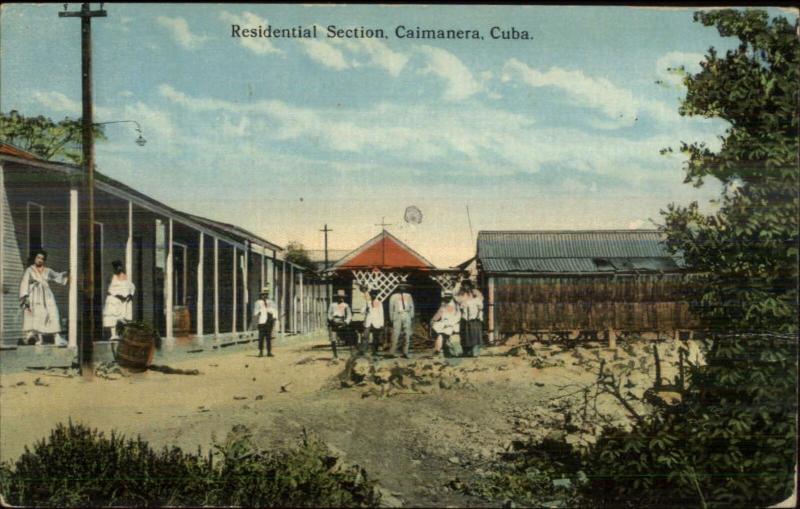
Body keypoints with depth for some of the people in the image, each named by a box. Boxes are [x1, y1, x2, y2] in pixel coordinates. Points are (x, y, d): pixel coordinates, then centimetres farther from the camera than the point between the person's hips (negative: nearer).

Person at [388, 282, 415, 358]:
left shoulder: (408, 296, 14)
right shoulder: (394, 297, 10)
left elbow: (411, 306, 12)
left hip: (407, 316, 2)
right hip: (397, 316, -2)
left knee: (407, 335, 2)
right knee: (395, 334, -5)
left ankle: (405, 352, 7)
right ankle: (392, 352, -3)